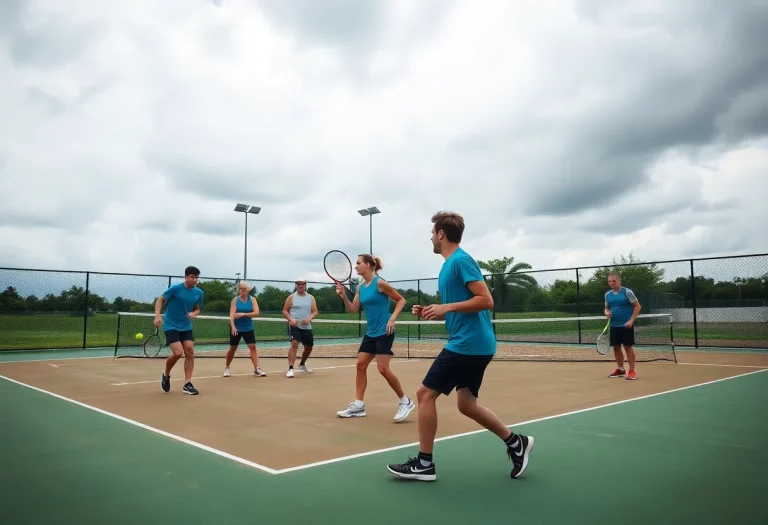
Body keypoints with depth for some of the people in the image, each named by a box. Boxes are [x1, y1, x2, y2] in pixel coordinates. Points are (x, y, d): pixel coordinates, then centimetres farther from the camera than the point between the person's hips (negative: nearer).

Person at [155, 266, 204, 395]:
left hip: (186, 327, 5)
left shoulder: (199, 292, -1)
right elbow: (160, 300, -7)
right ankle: (166, 375, 13)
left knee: (190, 352, -6)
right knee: (177, 352, -17)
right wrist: (157, 315, -22)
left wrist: (194, 314, -12)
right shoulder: (175, 288, -14)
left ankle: (187, 384, 3)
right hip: (171, 326, -5)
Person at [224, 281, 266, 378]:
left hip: (248, 328, 1)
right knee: (233, 348, 7)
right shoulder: (235, 300, -6)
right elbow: (232, 315, -15)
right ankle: (227, 368, 26)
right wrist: (233, 327, -30)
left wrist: (243, 314, -24)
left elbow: (256, 312, -14)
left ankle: (256, 369, -3)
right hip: (236, 328, -1)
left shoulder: (252, 299, -2)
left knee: (253, 347, -7)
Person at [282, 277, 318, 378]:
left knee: (309, 347, 12)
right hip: (294, 326, -4)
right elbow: (285, 311, 2)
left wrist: (309, 318, -14)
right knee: (294, 344, -23)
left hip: (307, 327, 4)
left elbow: (315, 311, 6)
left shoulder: (311, 298, 10)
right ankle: (290, 369, -25)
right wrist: (291, 319, -16)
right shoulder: (291, 297, 3)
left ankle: (302, 364, 39)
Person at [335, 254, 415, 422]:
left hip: (384, 332, -8)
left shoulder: (380, 283, -12)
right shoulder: (360, 287, 9)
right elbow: (353, 309, 10)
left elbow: (401, 300, -6)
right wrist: (344, 296, -5)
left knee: (383, 369, -11)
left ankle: (405, 402, 5)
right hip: (370, 333, 8)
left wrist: (392, 319, -16)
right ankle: (358, 405, 12)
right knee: (360, 365, 5)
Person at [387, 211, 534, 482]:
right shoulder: (450, 264, 17)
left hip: (467, 343, -10)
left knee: (425, 394, -4)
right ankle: (516, 442, 23)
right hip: (474, 344, 10)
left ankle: (424, 464, 5)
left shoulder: (460, 260, -12)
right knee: (466, 404, 14)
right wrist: (432, 312, 8)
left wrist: (446, 308, -19)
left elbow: (486, 300, -19)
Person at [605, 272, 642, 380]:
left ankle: (632, 371, 5)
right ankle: (620, 369, 23)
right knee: (616, 347, 10)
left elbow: (637, 306, -8)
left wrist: (631, 320, -15)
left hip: (626, 325, -6)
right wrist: (607, 313, -4)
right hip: (614, 325, 6)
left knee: (628, 347, -3)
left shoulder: (627, 292, -9)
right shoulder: (608, 294, 8)